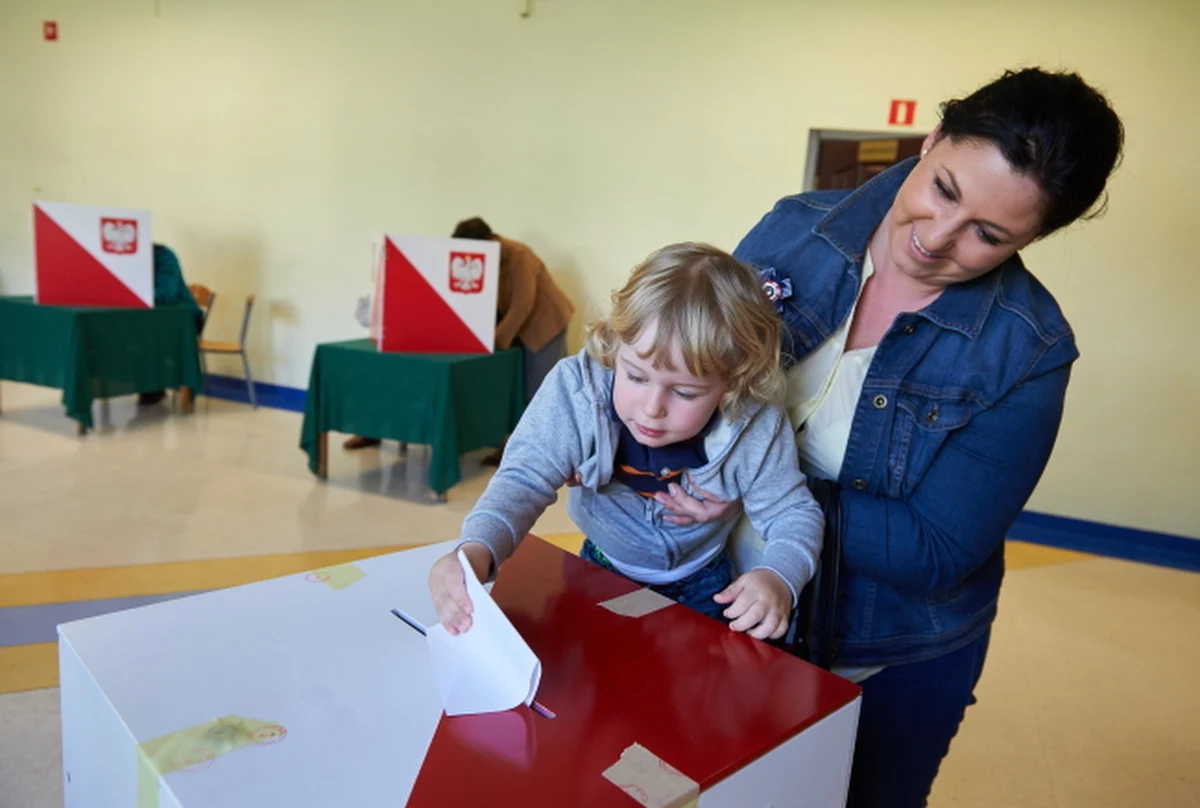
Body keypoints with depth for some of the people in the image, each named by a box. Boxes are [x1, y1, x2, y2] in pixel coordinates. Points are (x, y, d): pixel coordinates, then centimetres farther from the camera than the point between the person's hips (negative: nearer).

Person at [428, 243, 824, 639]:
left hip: (702, 589, 0)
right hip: (602, 575, 1)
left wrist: (779, 578, -36)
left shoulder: (756, 429, -26)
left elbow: (795, 515, -14)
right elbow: (524, 479, -30)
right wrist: (477, 551, -50)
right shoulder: (576, 391, -28)